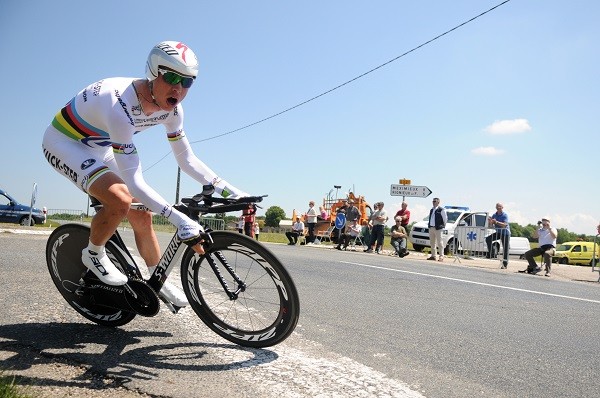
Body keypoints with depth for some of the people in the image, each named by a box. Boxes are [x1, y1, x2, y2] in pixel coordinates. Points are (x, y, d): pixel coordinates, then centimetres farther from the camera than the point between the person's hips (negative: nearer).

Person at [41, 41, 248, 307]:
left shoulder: (171, 109, -15)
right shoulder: (121, 106, -39)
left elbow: (187, 160, -7)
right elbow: (133, 181, -39)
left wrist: (231, 192, -14)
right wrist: (180, 220, -43)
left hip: (98, 148, 7)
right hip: (64, 142, -7)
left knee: (141, 214, 3)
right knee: (121, 200, -30)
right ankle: (93, 254, 0)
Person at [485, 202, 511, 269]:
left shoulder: (505, 215, -13)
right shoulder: (494, 215, 2)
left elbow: (504, 225, -29)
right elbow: (491, 226, 1)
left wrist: (496, 222, -42)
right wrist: (490, 222, -21)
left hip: (505, 233, -5)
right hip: (498, 232, 5)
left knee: (505, 249, -5)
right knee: (488, 239, -16)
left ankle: (505, 264, -1)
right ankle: (491, 253, -6)